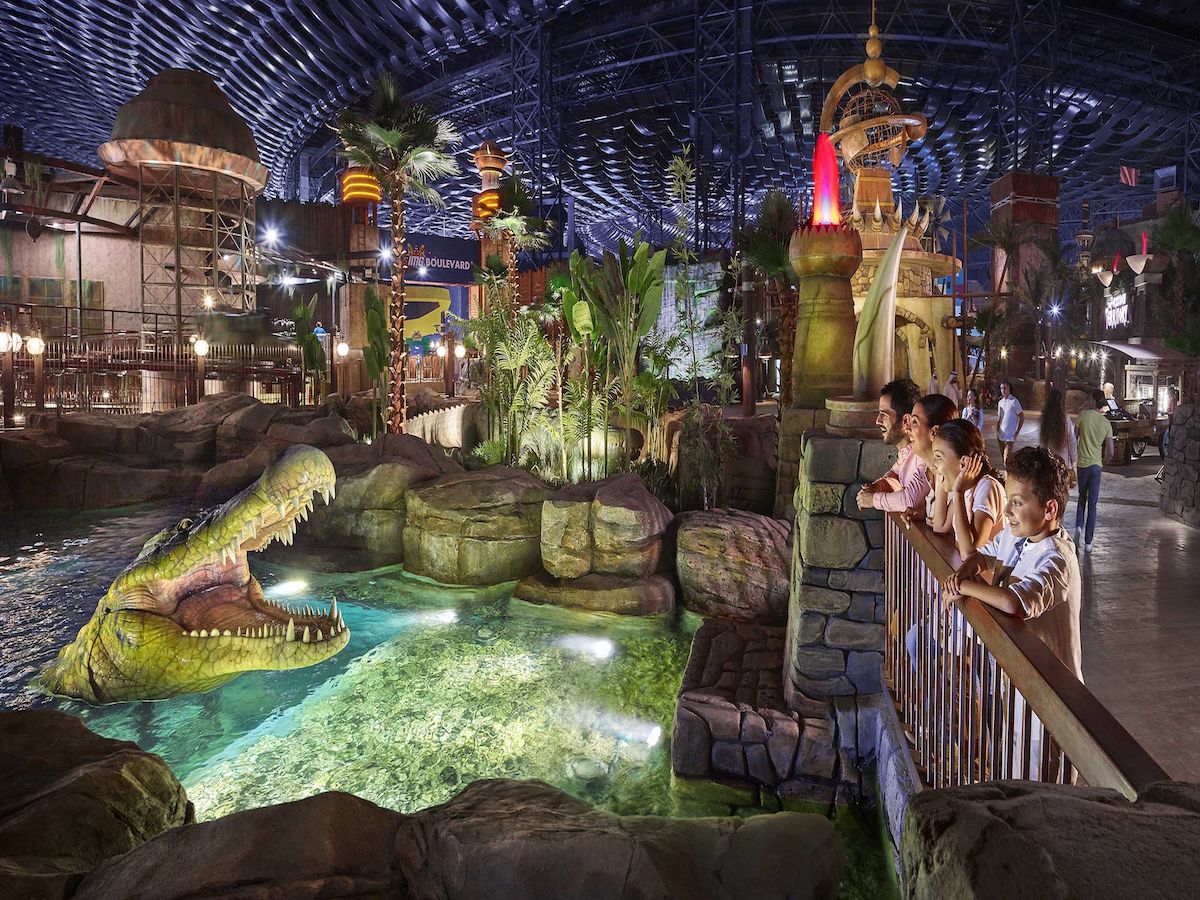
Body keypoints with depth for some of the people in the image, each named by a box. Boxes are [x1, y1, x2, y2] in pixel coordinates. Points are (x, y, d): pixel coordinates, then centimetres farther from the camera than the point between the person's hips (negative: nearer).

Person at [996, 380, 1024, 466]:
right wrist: (997, 431, 10)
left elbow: (1022, 417, -5)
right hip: (1001, 436, 6)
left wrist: (1017, 432, -8)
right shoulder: (1000, 402, 12)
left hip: (1010, 436, -6)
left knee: (1007, 459, -12)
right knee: (1003, 458, 10)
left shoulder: (1014, 401, -8)